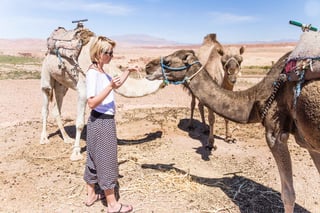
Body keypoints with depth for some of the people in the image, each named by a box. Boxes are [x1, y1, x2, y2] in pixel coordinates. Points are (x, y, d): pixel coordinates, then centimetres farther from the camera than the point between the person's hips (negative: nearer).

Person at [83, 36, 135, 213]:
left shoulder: (102, 72, 10)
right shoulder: (93, 73, -18)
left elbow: (116, 84, 28)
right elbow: (92, 103, -24)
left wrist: (128, 71, 17)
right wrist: (110, 86, -31)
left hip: (104, 120, 10)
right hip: (101, 122, -10)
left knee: (95, 159, 17)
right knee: (107, 161, 0)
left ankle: (91, 195, 33)